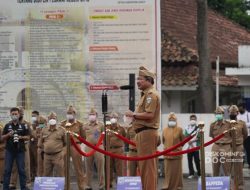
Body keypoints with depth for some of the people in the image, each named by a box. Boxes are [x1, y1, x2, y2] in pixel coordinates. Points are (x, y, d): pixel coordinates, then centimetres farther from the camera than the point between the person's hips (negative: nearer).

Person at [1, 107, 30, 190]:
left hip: (20, 150, -1)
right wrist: (8, 135, -13)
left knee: (21, 170, 2)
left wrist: (21, 137, -16)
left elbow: (28, 137, 3)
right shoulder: (7, 125, 6)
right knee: (7, 170, 1)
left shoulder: (24, 125, 3)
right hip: (9, 150, 1)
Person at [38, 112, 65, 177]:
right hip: (47, 156, 3)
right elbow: (40, 143, 19)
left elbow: (65, 142, 6)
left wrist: (58, 147, 4)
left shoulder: (61, 130, 1)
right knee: (47, 175, 10)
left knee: (59, 175, -2)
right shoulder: (44, 130, 10)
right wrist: (45, 146, 9)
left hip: (58, 156, -3)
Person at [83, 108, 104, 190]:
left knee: (100, 167, -1)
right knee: (89, 167, 5)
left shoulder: (100, 125, 6)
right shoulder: (85, 126, 9)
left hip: (99, 147, -1)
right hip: (88, 147, 1)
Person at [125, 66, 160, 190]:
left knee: (147, 165, -10)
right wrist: (134, 116, 10)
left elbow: (149, 114, -22)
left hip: (147, 132, -11)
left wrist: (133, 114, -12)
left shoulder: (151, 94, -11)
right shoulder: (146, 94, 23)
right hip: (143, 132, 11)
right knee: (145, 165, 13)